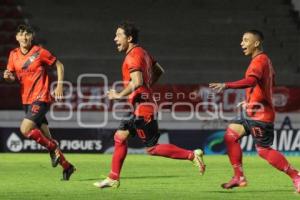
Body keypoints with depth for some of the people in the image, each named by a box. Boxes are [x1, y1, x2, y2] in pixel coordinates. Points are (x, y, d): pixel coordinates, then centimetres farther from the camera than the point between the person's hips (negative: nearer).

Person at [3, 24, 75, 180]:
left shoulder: (39, 52, -9)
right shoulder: (14, 54, 6)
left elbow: (59, 65, 1)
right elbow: (13, 76, 13)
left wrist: (60, 85, -8)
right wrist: (8, 76, -11)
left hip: (41, 98, -6)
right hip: (27, 100, 6)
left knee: (25, 129, -21)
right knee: (45, 136, 8)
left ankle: (53, 147, -1)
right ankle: (66, 166, 18)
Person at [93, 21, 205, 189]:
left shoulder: (133, 56, -17)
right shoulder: (142, 52, 14)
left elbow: (137, 82, -29)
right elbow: (159, 71, 25)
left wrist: (120, 95, -19)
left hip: (143, 107, -10)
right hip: (141, 107, 10)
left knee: (152, 148, -6)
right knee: (120, 136, 11)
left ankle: (192, 155, -6)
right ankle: (113, 179, 14)